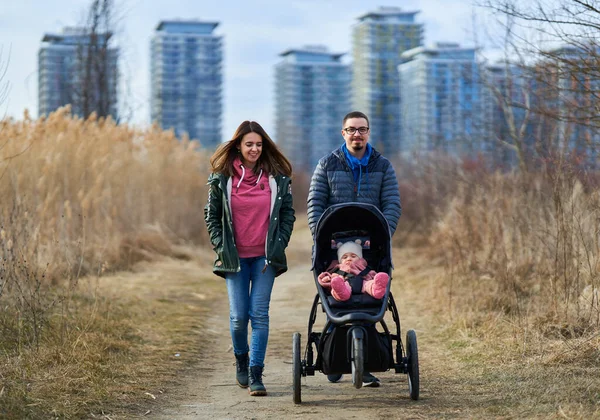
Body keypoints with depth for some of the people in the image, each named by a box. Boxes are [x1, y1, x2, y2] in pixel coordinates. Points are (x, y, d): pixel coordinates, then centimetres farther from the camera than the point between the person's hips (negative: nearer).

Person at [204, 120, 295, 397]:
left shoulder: (277, 177, 2)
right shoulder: (222, 178, 0)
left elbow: (287, 213, 7)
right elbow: (212, 216, 7)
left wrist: (278, 246, -2)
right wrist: (221, 247, -2)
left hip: (265, 257, 0)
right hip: (235, 257, 0)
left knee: (259, 314, -5)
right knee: (239, 316, 0)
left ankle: (256, 374, -2)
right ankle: (241, 360, 27)